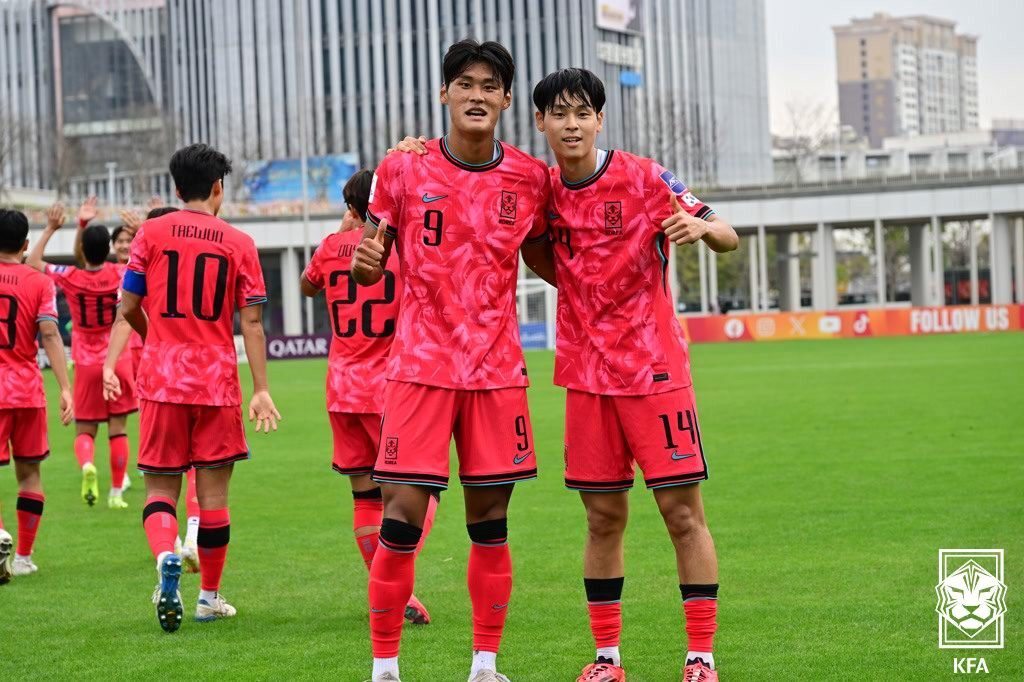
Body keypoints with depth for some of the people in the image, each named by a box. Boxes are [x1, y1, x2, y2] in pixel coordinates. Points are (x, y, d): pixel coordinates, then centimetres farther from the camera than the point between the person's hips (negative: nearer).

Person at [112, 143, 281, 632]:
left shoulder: (151, 233, 2)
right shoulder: (239, 243, 2)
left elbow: (128, 307, 2)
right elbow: (251, 322, -3)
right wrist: (261, 390, -3)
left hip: (162, 377, 0)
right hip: (217, 380, 0)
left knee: (160, 487, 7)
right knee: (213, 491, 9)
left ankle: (167, 557, -23)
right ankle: (209, 596, 15)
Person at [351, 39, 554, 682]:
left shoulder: (530, 178, 3)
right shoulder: (402, 170, -2)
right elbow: (372, 269, 5)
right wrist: (366, 261, -18)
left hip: (499, 370, 2)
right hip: (421, 364, -2)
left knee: (491, 524, 6)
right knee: (401, 518, -7)